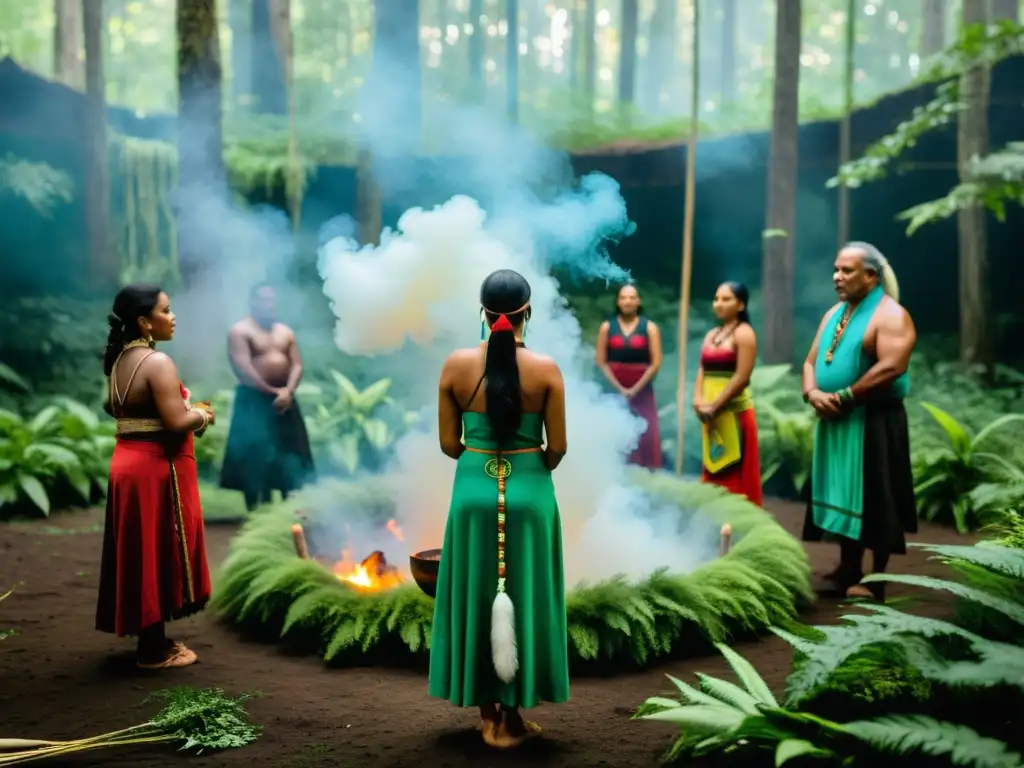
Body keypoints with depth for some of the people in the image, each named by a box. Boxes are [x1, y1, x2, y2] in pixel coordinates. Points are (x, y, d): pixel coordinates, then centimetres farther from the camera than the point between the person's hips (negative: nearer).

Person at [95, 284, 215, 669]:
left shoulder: (120, 359, 10)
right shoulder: (158, 362, -19)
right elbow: (177, 423, -26)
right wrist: (203, 415, -4)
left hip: (128, 462, 9)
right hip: (157, 468, -9)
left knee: (139, 553, 15)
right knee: (157, 554, 0)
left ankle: (150, 638, 26)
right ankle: (154, 650, 8)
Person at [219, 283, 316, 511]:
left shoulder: (285, 332, 15)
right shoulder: (240, 331, -4)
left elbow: (297, 364, 6)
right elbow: (242, 367, -15)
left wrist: (288, 391, -12)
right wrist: (270, 391, -17)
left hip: (284, 398, 6)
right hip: (254, 400, -6)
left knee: (290, 457, 5)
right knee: (254, 458, -7)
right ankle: (256, 511, -2)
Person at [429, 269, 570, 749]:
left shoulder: (456, 365, -4)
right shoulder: (546, 369, -9)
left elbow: (449, 444, 0)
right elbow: (557, 448, -5)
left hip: (473, 491, 2)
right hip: (529, 493, -1)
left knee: (476, 600, 14)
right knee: (523, 600, 10)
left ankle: (488, 715, 24)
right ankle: (511, 720, 18)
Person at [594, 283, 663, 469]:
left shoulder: (650, 328, 2)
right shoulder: (607, 327, 4)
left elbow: (655, 364, -3)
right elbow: (600, 362, -1)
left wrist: (635, 389, -11)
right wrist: (619, 388, -10)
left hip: (641, 391, 0)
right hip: (614, 390, 1)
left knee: (645, 437, -5)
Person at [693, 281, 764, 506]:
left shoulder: (744, 333, -7)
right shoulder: (712, 334, 16)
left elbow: (742, 377, -15)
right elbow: (702, 370, 13)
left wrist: (714, 406, -15)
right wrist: (698, 400, -5)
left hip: (733, 411, -7)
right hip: (710, 413, 8)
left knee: (735, 472, -4)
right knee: (713, 468, 12)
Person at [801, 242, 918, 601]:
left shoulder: (890, 315, -12)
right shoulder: (834, 313, 14)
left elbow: (890, 368, -23)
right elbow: (812, 360, 13)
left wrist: (842, 397, -20)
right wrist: (813, 393, -8)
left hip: (873, 421, -8)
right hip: (834, 422, 8)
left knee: (872, 501, -2)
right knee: (843, 497, 14)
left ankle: (875, 580, 6)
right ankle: (848, 571, 26)